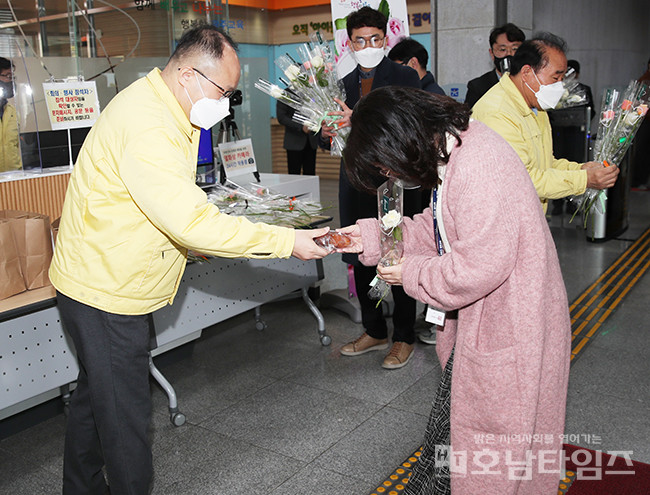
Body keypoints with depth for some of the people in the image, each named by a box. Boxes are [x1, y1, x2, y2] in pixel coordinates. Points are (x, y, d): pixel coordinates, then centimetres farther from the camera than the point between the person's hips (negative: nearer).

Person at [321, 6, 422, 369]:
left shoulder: (406, 77, -3)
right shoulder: (345, 83, 13)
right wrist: (329, 131, -6)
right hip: (357, 184, 6)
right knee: (362, 261, 13)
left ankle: (404, 338, 19)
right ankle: (374, 332, 30)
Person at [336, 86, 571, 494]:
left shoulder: (478, 166, -28)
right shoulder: (457, 147, 4)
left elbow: (479, 265, -29)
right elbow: (439, 228, 14)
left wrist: (412, 273, -14)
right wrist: (372, 237, 5)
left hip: (507, 327, -10)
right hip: (478, 319, 10)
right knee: (448, 425, 23)